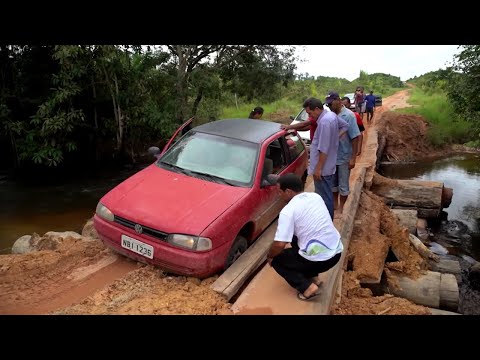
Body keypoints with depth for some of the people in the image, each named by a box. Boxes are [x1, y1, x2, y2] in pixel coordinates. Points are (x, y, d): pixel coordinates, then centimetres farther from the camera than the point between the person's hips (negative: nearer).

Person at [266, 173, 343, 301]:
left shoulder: (288, 211, -14)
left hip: (320, 259, -7)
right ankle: (313, 278, 23)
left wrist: (269, 256, 6)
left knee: (276, 260, 14)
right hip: (337, 251, 8)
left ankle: (307, 287, 0)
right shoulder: (316, 196, 9)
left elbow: (279, 245, -17)